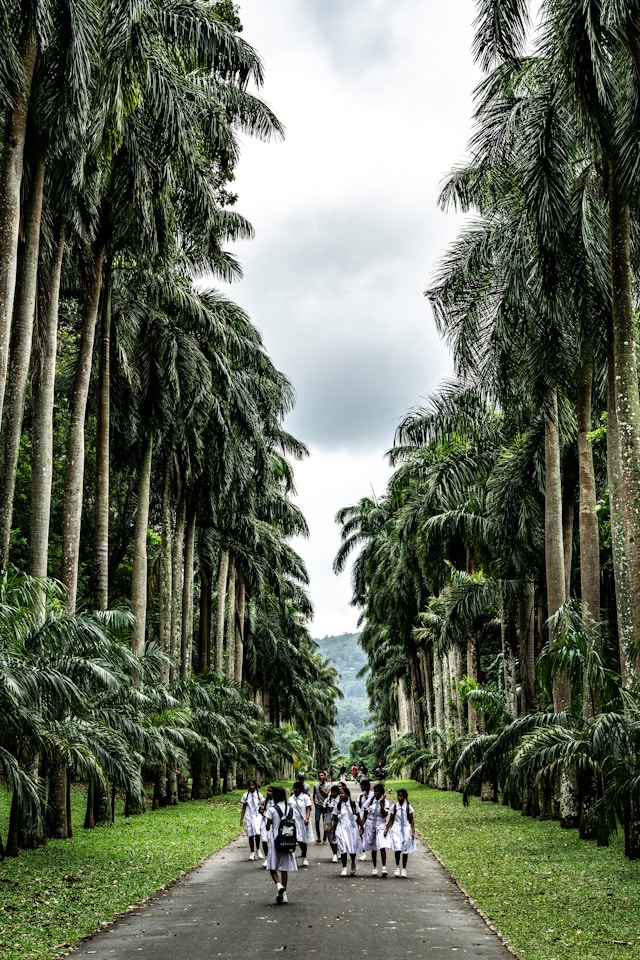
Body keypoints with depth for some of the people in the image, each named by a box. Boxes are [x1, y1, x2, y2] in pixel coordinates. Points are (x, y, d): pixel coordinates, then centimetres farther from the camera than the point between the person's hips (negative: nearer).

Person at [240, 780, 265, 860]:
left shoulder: (259, 795, 4)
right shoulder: (245, 795, 5)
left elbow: (262, 806, 9)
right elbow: (244, 808, 10)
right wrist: (241, 819, 6)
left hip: (257, 816, -1)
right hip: (248, 817, 1)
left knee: (257, 832, -19)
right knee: (250, 835, 1)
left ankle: (258, 849, 2)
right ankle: (252, 852, 13)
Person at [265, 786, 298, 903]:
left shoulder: (272, 809, -12)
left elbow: (268, 827, -9)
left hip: (275, 840, -4)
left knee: (272, 866, 6)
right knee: (284, 867, 11)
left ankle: (278, 884, -20)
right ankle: (284, 894, 12)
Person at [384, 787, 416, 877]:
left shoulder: (408, 807, -1)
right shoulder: (394, 806, 0)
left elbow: (411, 821, 3)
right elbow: (391, 820, 5)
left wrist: (413, 831, -4)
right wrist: (386, 829, -6)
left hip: (406, 829, 0)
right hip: (396, 829, 0)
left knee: (405, 849, 4)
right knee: (397, 848, -14)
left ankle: (404, 869, 18)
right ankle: (397, 867, 5)